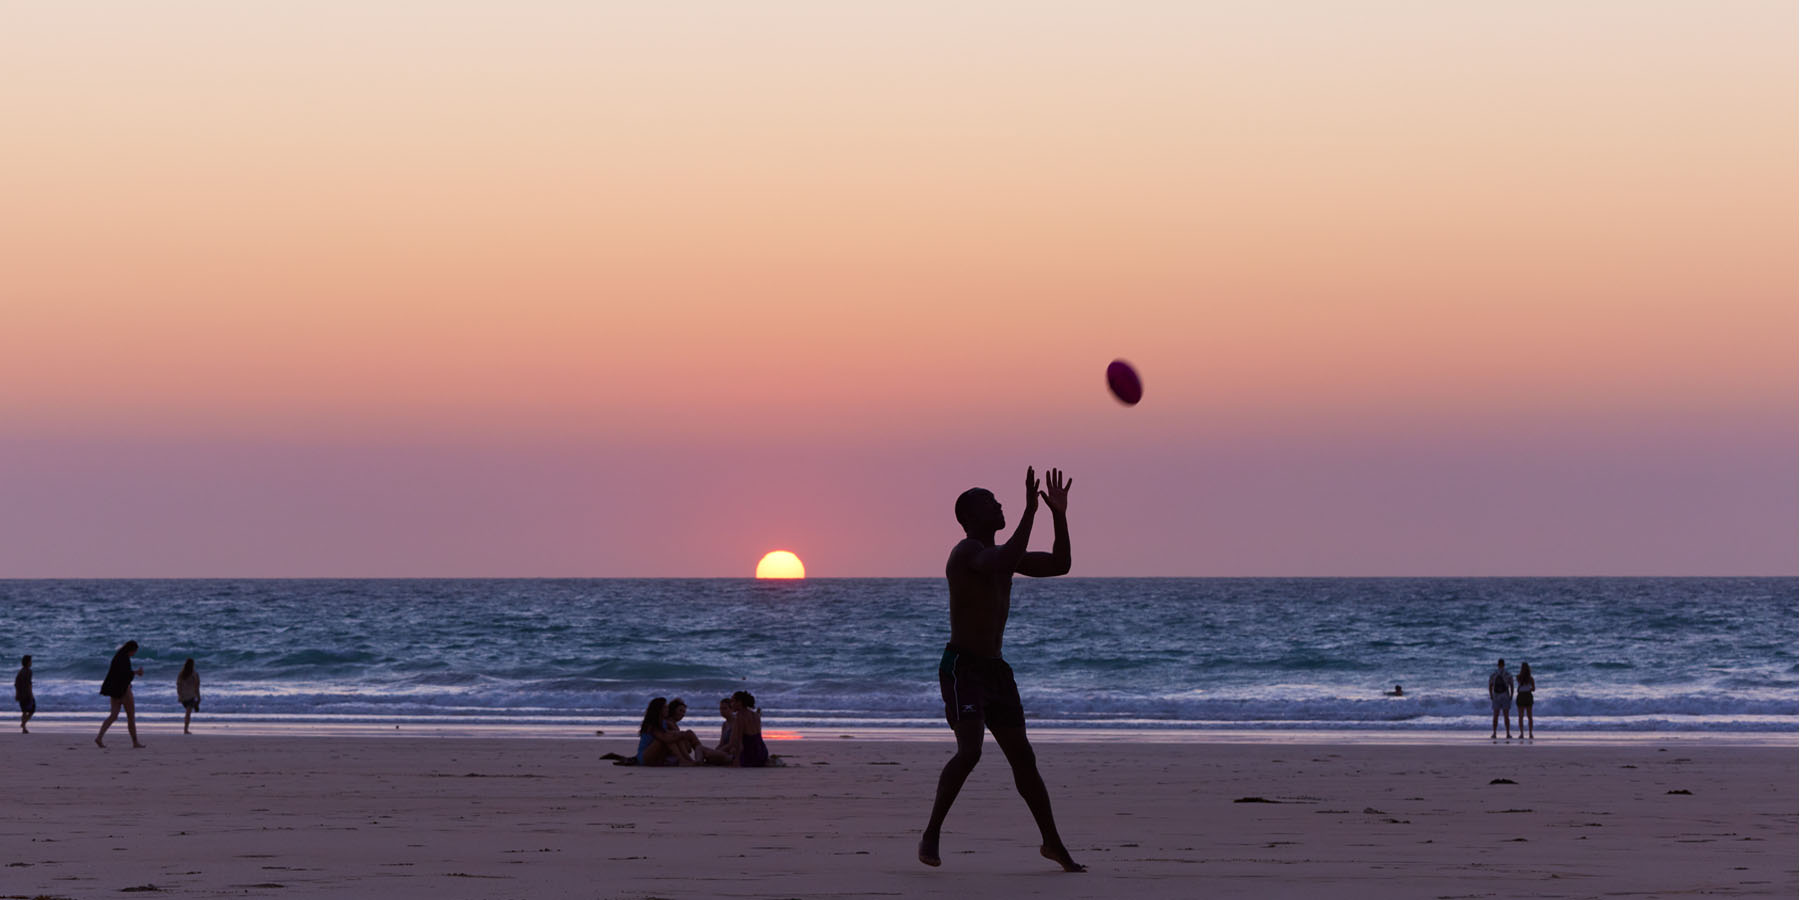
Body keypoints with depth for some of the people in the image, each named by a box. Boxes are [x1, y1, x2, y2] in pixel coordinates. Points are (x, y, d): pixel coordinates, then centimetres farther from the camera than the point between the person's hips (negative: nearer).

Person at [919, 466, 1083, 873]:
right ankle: (931, 834, -14)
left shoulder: (998, 555, 15)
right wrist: (1030, 511, -29)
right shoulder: (967, 551, -13)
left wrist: (1060, 515, 7)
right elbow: (1007, 563, -33)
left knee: (1023, 758, 11)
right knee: (970, 750, -24)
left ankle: (1052, 843, 20)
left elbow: (1059, 565, 18)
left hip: (995, 669, 8)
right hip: (962, 667, -8)